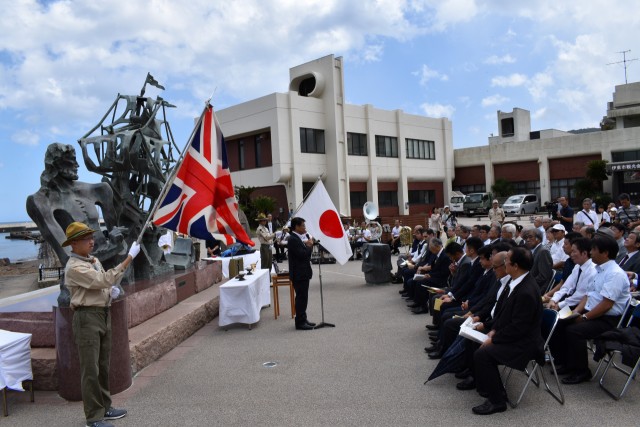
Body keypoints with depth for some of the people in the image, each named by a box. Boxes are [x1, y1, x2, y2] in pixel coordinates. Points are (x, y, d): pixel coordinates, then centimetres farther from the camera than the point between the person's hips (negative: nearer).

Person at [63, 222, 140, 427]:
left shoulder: (94, 260, 12)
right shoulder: (74, 267, -17)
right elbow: (104, 279, -26)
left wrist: (112, 290, 1)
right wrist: (130, 257, -27)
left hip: (103, 315, 9)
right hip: (87, 318, -9)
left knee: (103, 366, 16)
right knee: (90, 369, -2)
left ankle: (104, 407, 27)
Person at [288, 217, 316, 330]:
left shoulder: (302, 237, 11)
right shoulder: (293, 239, -18)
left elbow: (307, 252, 12)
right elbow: (302, 254, -24)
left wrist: (309, 243, -4)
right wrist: (309, 246, -9)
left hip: (304, 272, 10)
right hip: (298, 273, -10)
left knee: (303, 297, 16)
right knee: (301, 297, -4)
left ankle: (303, 319, 26)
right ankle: (300, 322, 4)